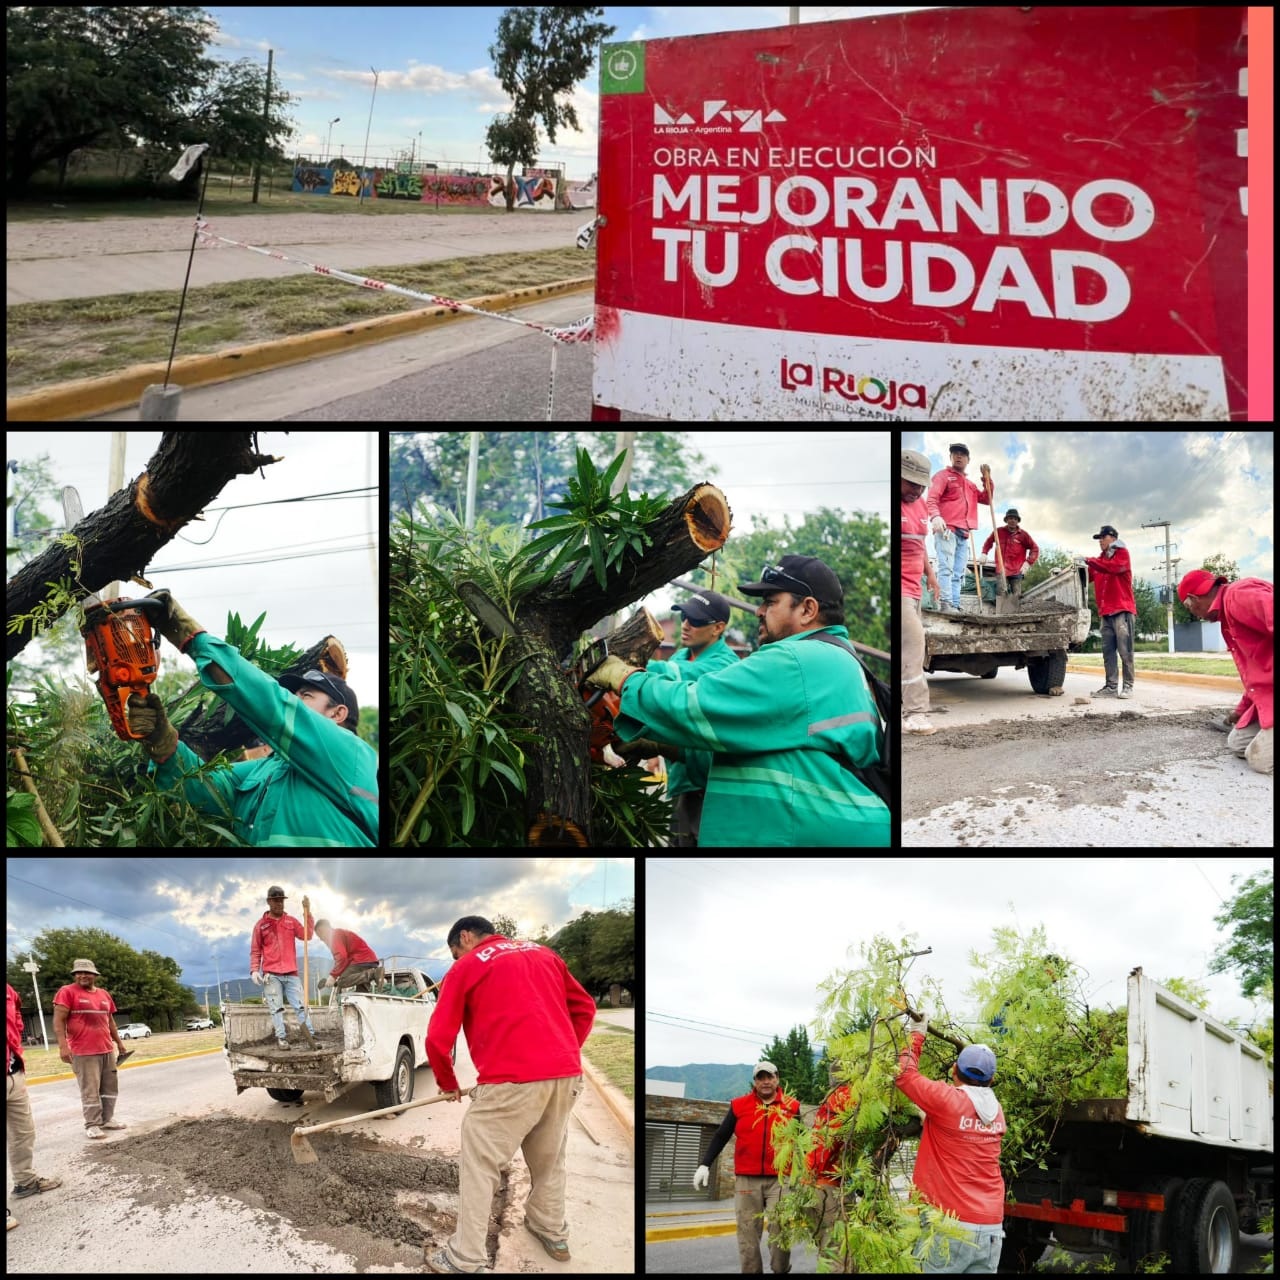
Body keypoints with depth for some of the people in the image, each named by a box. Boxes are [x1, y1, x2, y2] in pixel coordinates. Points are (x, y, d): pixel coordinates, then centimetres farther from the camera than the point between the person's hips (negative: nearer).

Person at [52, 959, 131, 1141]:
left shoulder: (104, 994, 14)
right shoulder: (67, 992, -6)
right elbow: (58, 1021, -12)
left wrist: (119, 1043, 21)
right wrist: (63, 1046, -20)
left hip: (106, 1050, 7)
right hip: (83, 1052, -7)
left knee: (111, 1087, 10)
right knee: (90, 1091, -5)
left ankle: (106, 1119, 20)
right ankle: (92, 1125, 2)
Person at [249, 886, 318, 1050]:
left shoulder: (291, 921, 13)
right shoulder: (261, 925, 7)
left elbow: (307, 936, -1)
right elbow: (255, 951, 9)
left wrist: (307, 913, -7)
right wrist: (254, 970, -5)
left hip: (291, 974, 2)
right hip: (271, 975, -1)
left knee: (301, 1005, -3)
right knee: (276, 1008, -6)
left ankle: (311, 1037, -5)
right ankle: (281, 1038, -8)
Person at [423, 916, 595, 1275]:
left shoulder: (466, 966, 6)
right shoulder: (543, 953, 21)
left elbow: (438, 1038, 4)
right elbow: (584, 1009, 19)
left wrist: (447, 1083, 20)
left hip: (512, 1080, -6)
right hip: (567, 1075, 6)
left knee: (478, 1167, 4)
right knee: (549, 1159, 24)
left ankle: (466, 1258, 5)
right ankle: (553, 1234, 37)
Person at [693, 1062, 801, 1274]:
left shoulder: (791, 1106, 7)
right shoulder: (739, 1105, 6)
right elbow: (721, 1136, 10)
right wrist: (705, 1164, 2)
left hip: (780, 1179, -1)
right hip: (747, 1179, 1)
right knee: (748, 1233, 3)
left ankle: (781, 1270, 9)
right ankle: (751, 1271, 10)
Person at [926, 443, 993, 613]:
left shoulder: (970, 484, 26)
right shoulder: (944, 475, 5)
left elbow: (987, 498, 28)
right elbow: (931, 498, -9)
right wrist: (935, 516, -29)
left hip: (963, 533, 8)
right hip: (946, 529, -8)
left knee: (958, 573, 2)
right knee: (946, 567, -18)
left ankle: (955, 606, -1)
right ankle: (945, 604, -27)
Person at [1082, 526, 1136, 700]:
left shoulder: (1122, 553, 0)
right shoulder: (1100, 559, 20)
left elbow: (1114, 567, -20)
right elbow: (1087, 575, 17)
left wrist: (1090, 561, -21)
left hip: (1122, 610, -7)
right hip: (1106, 612, 7)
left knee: (1125, 651, -6)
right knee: (1108, 651, 4)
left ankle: (1128, 686, -5)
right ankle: (1111, 687, 5)